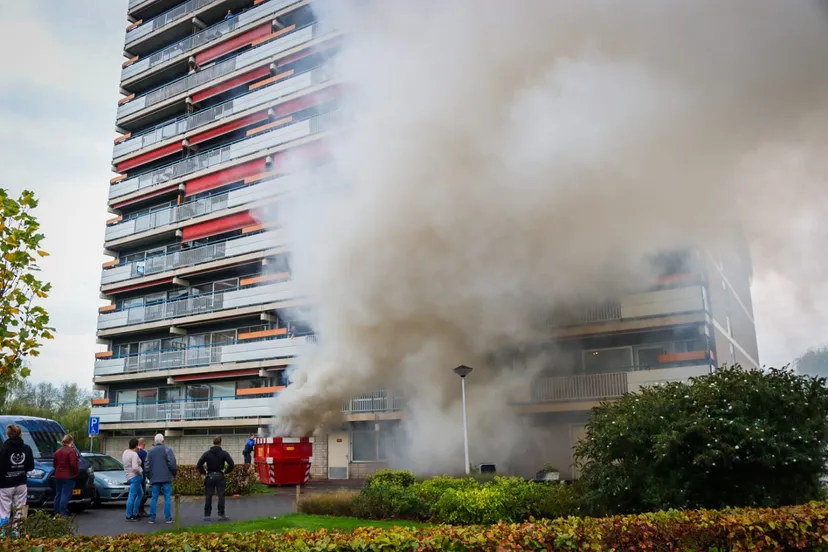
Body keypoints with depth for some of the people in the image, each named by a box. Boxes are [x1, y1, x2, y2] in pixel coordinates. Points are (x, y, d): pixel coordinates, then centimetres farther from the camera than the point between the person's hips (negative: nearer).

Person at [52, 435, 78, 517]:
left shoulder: (57, 451, 12)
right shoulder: (71, 451, -13)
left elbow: (54, 464, 15)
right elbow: (73, 464, -19)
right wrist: (77, 473, -6)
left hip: (58, 476, 8)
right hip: (68, 476, -8)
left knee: (58, 495, 14)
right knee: (65, 495, -7)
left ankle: (57, 512, 18)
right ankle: (63, 513, -9)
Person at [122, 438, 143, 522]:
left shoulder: (126, 452, 9)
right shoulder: (134, 455, -18)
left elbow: (122, 459, 29)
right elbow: (135, 468, -28)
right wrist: (140, 473, -10)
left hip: (130, 477, 10)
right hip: (135, 477, -10)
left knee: (140, 494, 20)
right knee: (132, 496, -6)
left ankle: (135, 514, 23)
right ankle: (129, 516, -2)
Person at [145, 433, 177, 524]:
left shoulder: (150, 451, 10)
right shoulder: (167, 450, -5)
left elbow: (147, 466, 10)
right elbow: (172, 464, -12)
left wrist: (149, 477, 22)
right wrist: (174, 474, 3)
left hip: (155, 478, 4)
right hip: (166, 477, -4)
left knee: (154, 498, 9)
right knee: (167, 498, 0)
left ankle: (152, 518, 8)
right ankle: (168, 518, 1)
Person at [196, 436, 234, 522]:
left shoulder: (207, 453, -1)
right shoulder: (224, 453, -4)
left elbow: (199, 465, -6)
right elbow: (231, 464, -11)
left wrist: (203, 472, 7)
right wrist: (226, 471, 2)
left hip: (210, 476, 1)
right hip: (220, 476, -1)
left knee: (208, 497, 8)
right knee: (221, 496, 3)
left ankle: (207, 515, 10)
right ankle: (221, 514, 3)